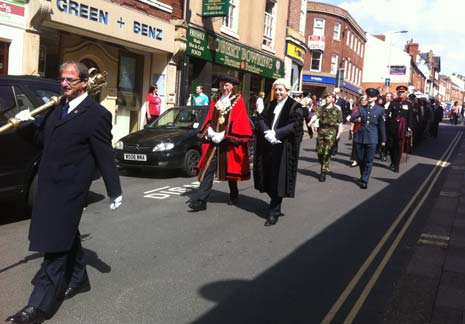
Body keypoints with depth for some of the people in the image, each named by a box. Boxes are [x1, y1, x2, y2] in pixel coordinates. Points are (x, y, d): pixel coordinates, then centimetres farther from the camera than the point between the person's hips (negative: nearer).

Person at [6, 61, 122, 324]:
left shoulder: (96, 114, -12)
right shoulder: (58, 108, 12)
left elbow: (105, 156, -12)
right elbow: (44, 140, 19)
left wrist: (114, 191, -8)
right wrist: (29, 122, 1)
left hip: (70, 186, -8)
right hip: (50, 183, 8)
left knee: (55, 243, -6)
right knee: (67, 235, 21)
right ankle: (77, 280, 39)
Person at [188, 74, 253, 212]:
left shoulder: (238, 100, -2)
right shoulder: (215, 99, 12)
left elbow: (237, 120, -11)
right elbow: (210, 118, 11)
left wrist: (223, 135, -17)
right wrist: (210, 132, -6)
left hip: (229, 141, -3)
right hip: (214, 139, 3)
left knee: (230, 169, 9)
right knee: (209, 169, -5)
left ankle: (234, 196, 29)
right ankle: (200, 201, -9)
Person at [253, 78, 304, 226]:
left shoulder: (295, 107, -1)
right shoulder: (270, 105, 16)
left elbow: (295, 125, -13)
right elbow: (261, 119, 6)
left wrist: (276, 133, -19)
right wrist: (267, 132, -15)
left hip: (284, 147, -5)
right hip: (268, 146, 6)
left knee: (278, 179, -6)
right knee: (269, 178, 7)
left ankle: (273, 211, -2)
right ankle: (275, 207, 24)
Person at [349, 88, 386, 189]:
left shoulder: (380, 110, 3)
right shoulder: (361, 108, 9)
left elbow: (382, 125, 5)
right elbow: (352, 118, -2)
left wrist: (383, 140, 6)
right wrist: (357, 118, -24)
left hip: (372, 138, -3)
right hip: (360, 137, 3)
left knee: (369, 160, -2)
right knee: (360, 159, 10)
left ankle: (364, 180, 6)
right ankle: (363, 176, 31)